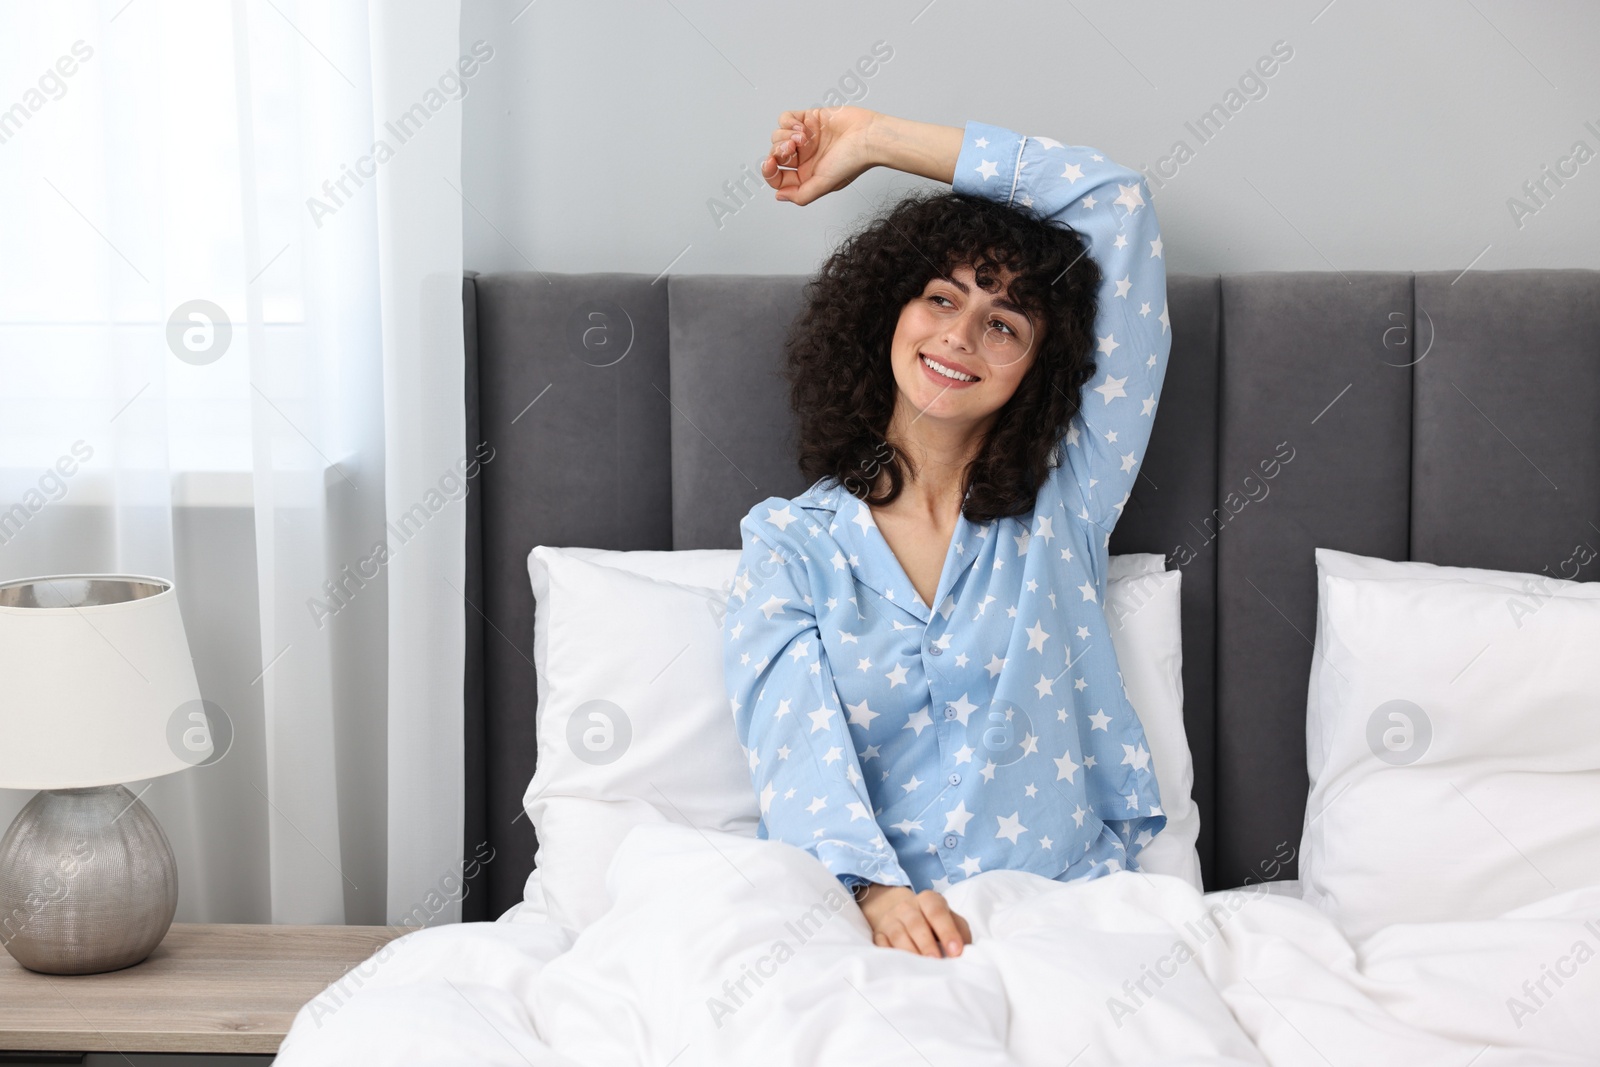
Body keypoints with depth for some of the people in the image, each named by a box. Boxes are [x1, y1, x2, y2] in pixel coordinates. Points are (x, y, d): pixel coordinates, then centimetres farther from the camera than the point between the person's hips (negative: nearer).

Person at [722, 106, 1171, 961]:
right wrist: (877, 891, -29)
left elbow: (1118, 203, 8)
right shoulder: (790, 543, 9)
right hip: (872, 915, 1)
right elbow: (797, 748, -7)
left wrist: (878, 141, 12)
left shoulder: (1063, 504, 9)